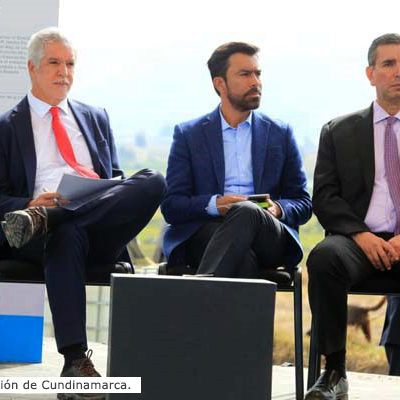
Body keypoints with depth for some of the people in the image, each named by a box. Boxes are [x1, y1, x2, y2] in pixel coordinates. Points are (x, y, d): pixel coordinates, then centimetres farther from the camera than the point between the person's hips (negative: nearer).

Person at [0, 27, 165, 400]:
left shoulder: (96, 119, 28)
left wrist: (118, 196, -1)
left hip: (102, 233, 3)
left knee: (152, 180, -27)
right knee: (67, 237, -42)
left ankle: (43, 220, -36)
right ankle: (75, 362, -45)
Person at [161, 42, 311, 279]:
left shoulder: (280, 134, 20)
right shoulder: (188, 135, 15)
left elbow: (304, 204, 18)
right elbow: (171, 206, 7)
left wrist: (278, 208, -6)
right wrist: (215, 204, -14)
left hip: (269, 241, 1)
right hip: (204, 237, -1)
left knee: (247, 212, -37)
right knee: (243, 259, -39)